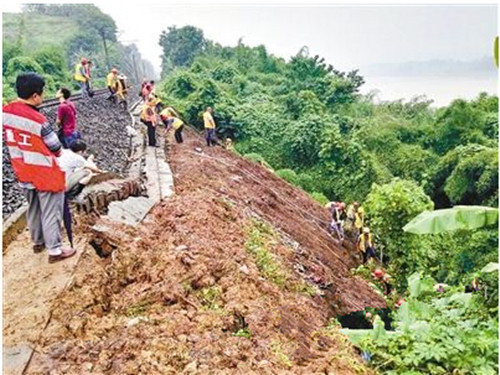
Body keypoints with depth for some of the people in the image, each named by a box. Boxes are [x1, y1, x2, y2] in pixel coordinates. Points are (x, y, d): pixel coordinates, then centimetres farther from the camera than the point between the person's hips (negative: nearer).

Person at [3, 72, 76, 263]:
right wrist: (57, 153, 7)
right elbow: (56, 148, -15)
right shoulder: (38, 120, -27)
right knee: (51, 212, 5)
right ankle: (55, 250, 15)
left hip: (24, 174, 7)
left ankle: (37, 241, 39)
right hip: (46, 175, -7)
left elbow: (10, 140, 6)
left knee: (33, 209, 23)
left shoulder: (5, 112, -6)